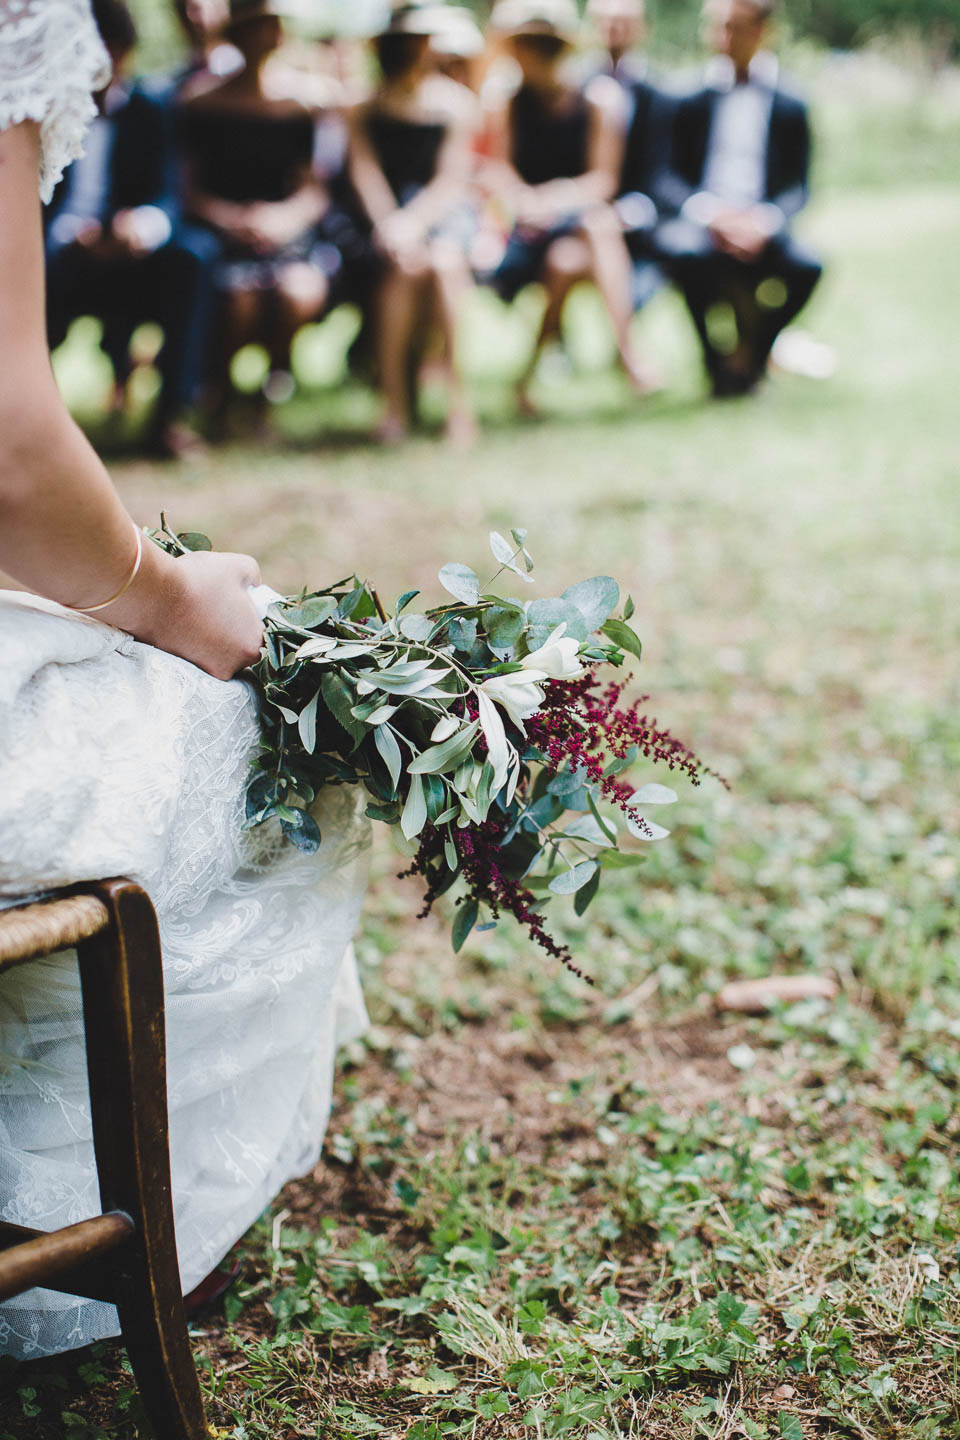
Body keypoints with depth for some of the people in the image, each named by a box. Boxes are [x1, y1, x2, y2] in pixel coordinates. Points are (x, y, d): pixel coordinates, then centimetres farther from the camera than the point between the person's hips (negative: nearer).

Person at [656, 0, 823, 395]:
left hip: (759, 228, 1)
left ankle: (749, 355, -2)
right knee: (685, 251, -37)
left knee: (807, 266, -30)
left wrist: (764, 220, -17)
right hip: (700, 223, -1)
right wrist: (711, 212, -17)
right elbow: (670, 179, 3)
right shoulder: (692, 102, 9)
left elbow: (797, 187, 5)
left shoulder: (788, 106, 8)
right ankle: (717, 363, -12)